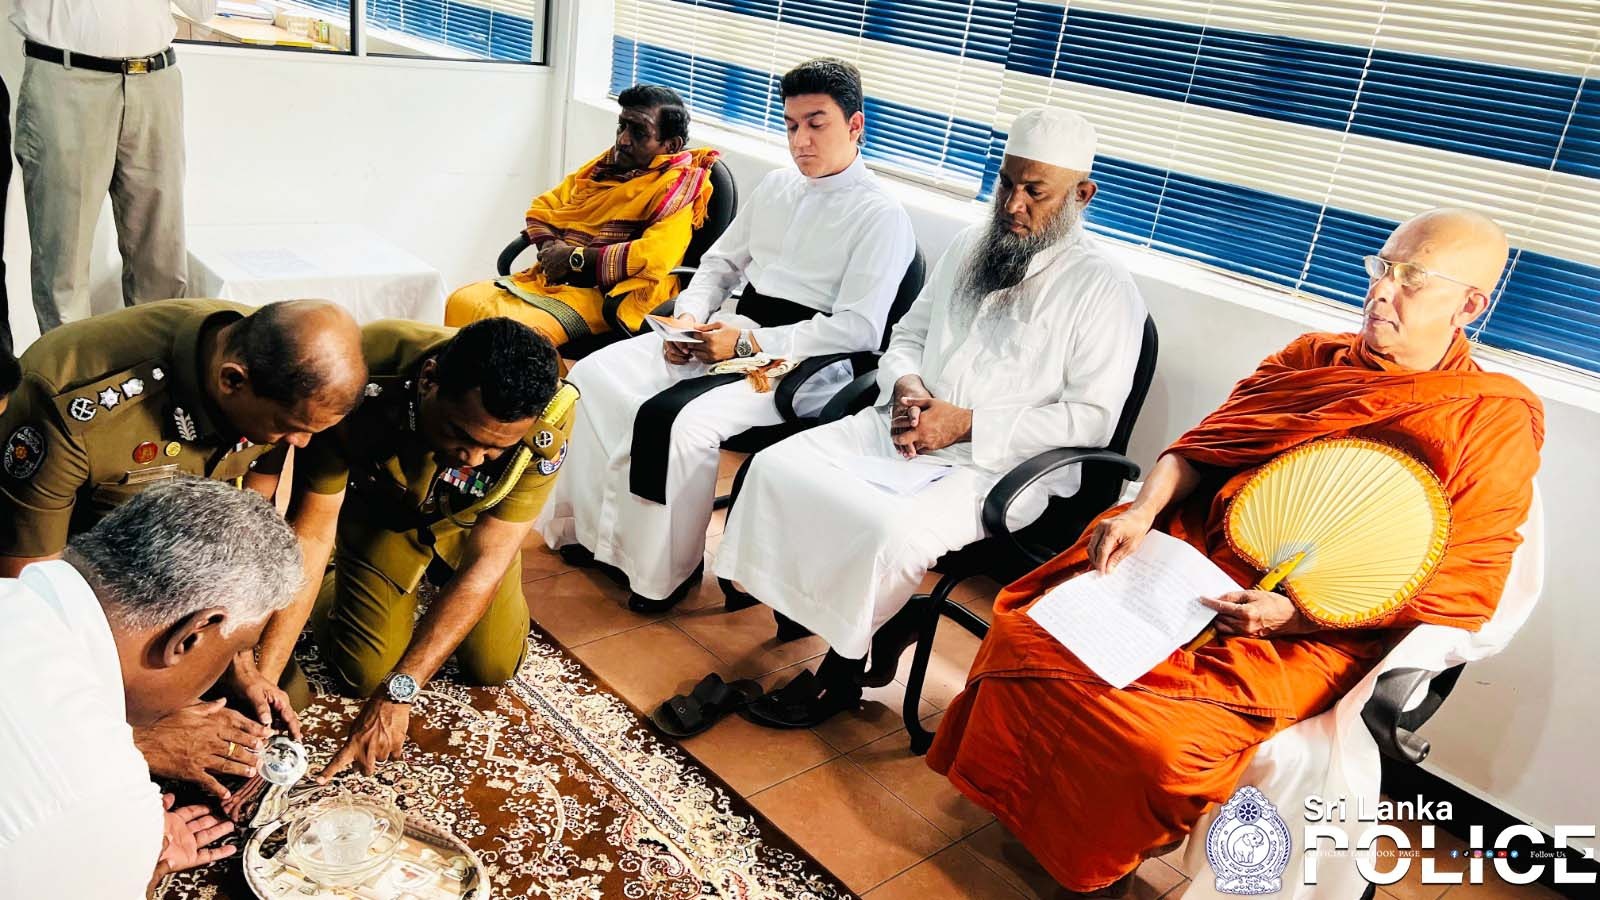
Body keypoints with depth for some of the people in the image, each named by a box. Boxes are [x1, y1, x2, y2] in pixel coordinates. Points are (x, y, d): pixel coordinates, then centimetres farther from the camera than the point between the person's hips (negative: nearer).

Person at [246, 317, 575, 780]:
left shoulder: (548, 423, -38)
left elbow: (484, 563, -33)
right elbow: (310, 534, -32)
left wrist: (397, 695, -37)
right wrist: (262, 678, -36)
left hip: (472, 521, 1)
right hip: (381, 512, -1)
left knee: (493, 667, -1)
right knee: (364, 672, -9)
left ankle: (431, 578, 28)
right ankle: (337, 588, 24)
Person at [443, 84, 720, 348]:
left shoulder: (676, 186, -6)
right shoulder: (605, 164, 16)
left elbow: (658, 255, -24)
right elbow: (541, 208, 23)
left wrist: (576, 258, -16)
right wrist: (551, 247, -1)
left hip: (603, 296, -8)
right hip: (549, 278, 8)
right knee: (461, 302, -10)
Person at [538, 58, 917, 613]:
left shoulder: (881, 216, -8)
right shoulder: (777, 186, 15)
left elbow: (859, 329, -17)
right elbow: (721, 262, 22)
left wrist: (750, 343, -20)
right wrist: (690, 316, 0)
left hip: (799, 364, -7)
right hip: (733, 334, 8)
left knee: (680, 421, -31)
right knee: (594, 377, -9)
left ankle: (669, 570, -7)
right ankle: (590, 526, 2)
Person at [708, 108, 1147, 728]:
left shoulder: (1104, 289, -7)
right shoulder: (970, 246, 12)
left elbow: (1092, 418, -12)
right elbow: (908, 334, 19)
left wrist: (967, 424, -18)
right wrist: (906, 385, -5)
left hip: (1002, 467, -6)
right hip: (904, 427, 7)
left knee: (890, 531, -31)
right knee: (776, 468, -12)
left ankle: (842, 665, -1)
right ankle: (879, 621, -1)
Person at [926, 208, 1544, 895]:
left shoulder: (1498, 420, -2)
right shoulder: (1310, 358, 13)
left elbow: (1462, 590, -7)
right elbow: (1203, 447, 12)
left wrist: (1291, 614, -17)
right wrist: (1143, 511, -9)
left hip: (1306, 638, -4)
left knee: (1165, 747, -29)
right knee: (1027, 628, -16)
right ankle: (1035, 818, 9)